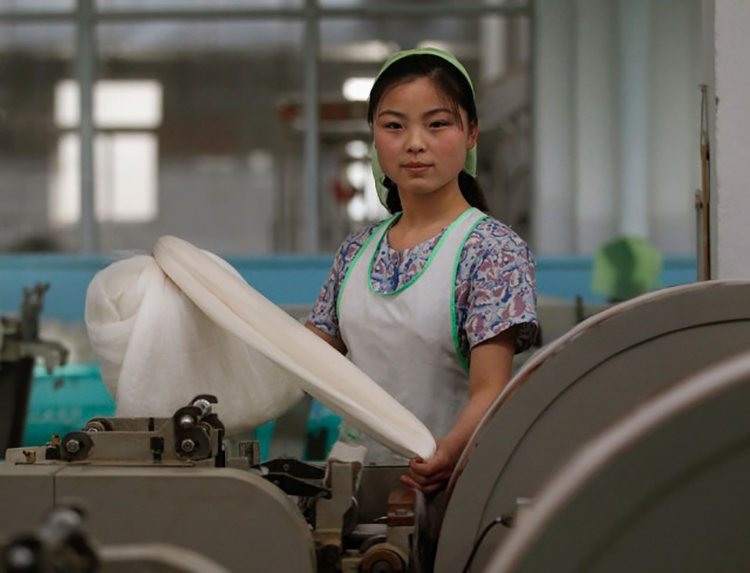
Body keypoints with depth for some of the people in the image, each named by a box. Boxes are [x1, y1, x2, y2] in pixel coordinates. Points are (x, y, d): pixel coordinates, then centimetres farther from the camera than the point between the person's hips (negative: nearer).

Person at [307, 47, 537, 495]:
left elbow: (489, 392, -14)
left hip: (443, 481, -4)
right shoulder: (358, 251, 12)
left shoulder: (494, 249, -5)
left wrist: (450, 452, -33)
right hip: (359, 471, 5)